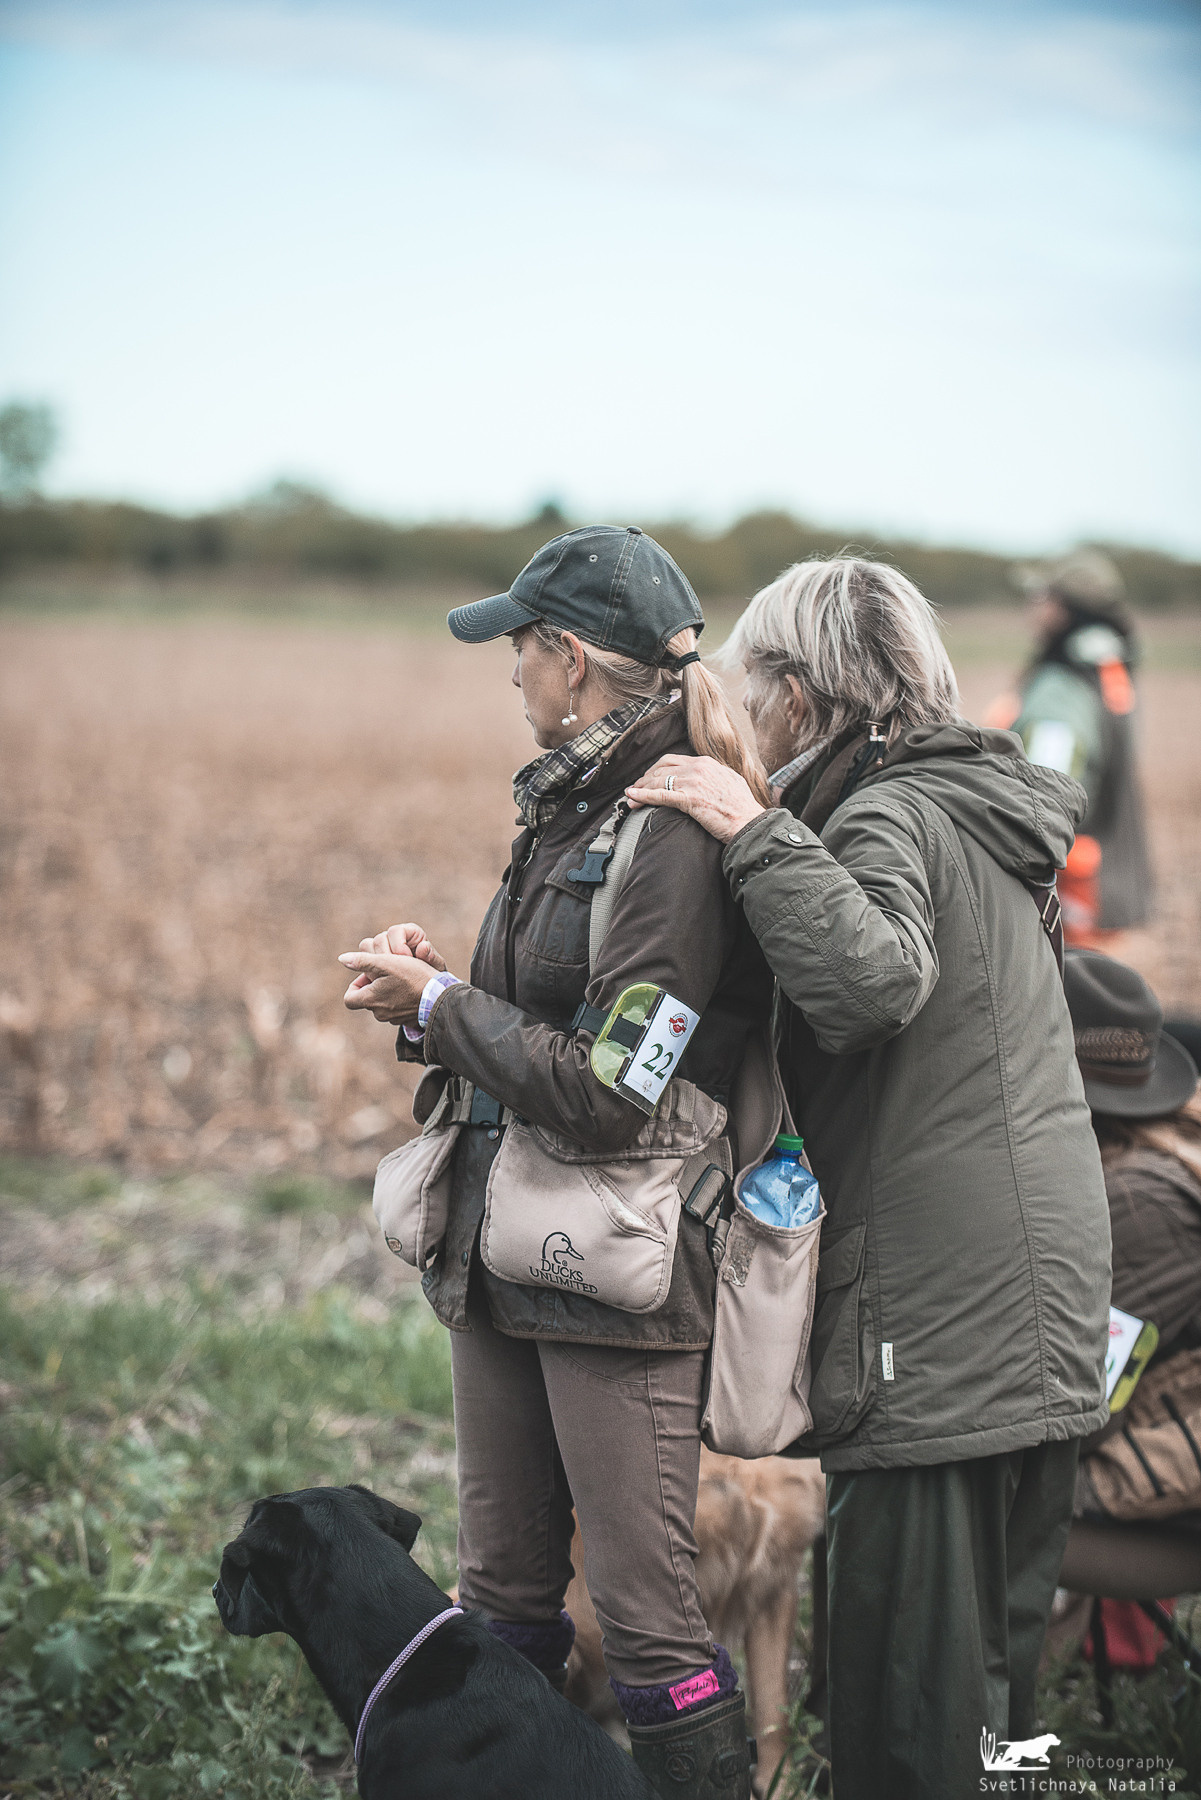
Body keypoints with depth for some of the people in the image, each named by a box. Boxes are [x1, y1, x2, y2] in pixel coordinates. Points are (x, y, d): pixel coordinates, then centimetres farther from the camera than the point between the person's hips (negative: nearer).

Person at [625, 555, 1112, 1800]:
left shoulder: (891, 816, -12)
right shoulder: (976, 812, 17)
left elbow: (874, 982, -32)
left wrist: (756, 832, -24)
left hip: (935, 1325, -10)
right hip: (1039, 1322, 10)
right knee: (994, 1665, 18)